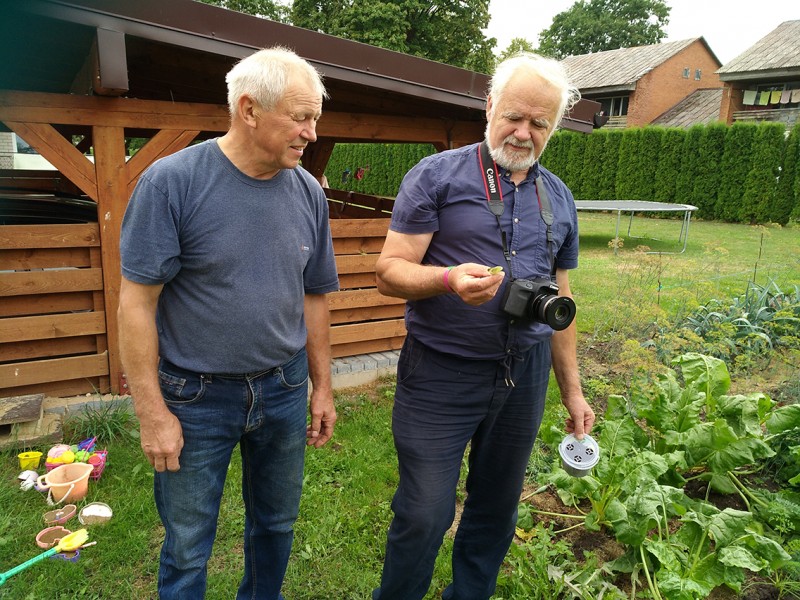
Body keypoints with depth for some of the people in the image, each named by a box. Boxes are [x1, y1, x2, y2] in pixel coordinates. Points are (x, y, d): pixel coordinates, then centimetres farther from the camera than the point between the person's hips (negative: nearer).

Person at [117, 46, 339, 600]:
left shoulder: (309, 193, -1)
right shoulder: (172, 181, -15)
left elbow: (314, 299, 6)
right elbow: (137, 303, -13)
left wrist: (323, 387, 9)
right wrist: (153, 412, -12)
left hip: (283, 391, 4)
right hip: (195, 398, -4)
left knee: (276, 524, 22)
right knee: (187, 551, 13)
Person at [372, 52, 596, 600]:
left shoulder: (559, 198, 11)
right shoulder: (436, 176, -4)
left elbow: (561, 300, 15)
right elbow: (390, 271, -9)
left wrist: (572, 390, 15)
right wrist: (450, 278, -29)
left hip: (525, 376, 5)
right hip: (441, 374, -4)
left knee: (497, 509, 17)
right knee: (424, 515, 2)